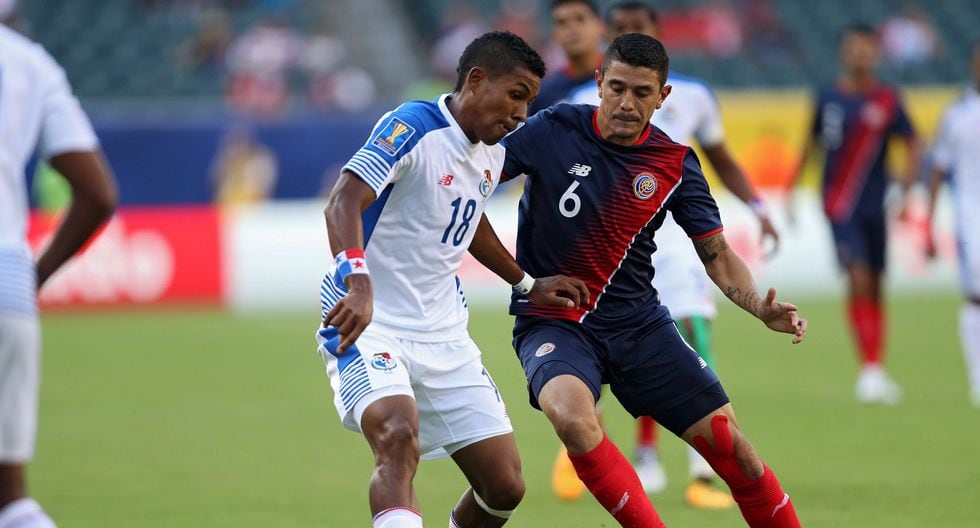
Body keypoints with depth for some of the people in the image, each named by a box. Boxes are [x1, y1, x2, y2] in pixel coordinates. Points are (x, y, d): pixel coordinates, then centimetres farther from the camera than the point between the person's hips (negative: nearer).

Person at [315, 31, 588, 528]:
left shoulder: (492, 155, 9)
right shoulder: (413, 127, -16)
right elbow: (344, 202, -29)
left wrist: (526, 283, 32)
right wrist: (358, 281, -44)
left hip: (443, 337, 8)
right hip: (369, 325, -8)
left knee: (505, 487, 1)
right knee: (399, 437, -35)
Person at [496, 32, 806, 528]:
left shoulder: (675, 165, 0)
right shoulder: (554, 131, -8)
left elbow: (717, 255, 4)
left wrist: (763, 309, -14)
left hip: (638, 321, 3)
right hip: (552, 320, -3)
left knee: (729, 442, -3)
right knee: (572, 416, -35)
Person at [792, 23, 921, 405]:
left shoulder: (887, 100, 0)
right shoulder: (827, 99, 2)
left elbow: (912, 144, 4)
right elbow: (812, 142, 16)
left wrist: (908, 182, -10)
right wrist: (793, 185, 17)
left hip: (874, 204, 2)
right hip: (841, 204, -2)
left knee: (874, 288, 8)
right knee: (859, 280, -16)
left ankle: (877, 373, 18)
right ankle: (870, 370, -18)